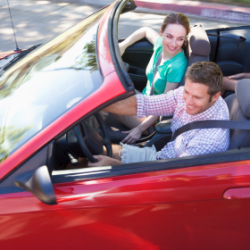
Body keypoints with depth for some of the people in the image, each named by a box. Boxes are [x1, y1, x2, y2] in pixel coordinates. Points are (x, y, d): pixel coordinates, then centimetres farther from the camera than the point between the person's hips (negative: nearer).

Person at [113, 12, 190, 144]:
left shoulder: (177, 65, -29)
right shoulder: (160, 44, -11)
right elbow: (145, 30, 13)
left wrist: (140, 129, -26)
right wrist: (123, 45, 0)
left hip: (155, 119, -7)